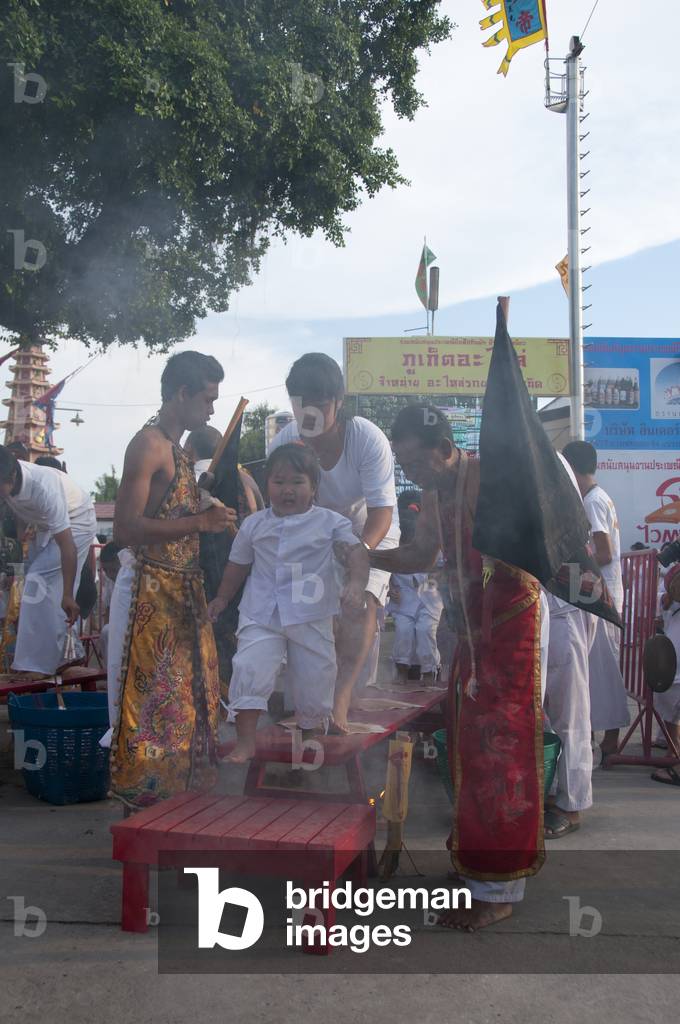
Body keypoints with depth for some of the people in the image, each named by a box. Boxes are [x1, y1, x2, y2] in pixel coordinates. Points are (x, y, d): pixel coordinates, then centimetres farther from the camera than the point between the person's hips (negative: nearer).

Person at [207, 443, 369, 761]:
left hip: (312, 618, -1)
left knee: (316, 677, 8)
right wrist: (222, 598, 26)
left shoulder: (330, 522, -2)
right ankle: (245, 742, -3)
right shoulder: (254, 525, 6)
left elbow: (356, 551, -12)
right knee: (249, 669, -15)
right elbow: (238, 563, 18)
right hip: (261, 616, 1)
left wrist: (356, 583, -30)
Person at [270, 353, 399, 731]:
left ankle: (341, 698, -20)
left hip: (370, 530, -2)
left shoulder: (369, 439, -29)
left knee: (360, 601, -22)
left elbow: (382, 512, -28)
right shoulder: (283, 443, -21)